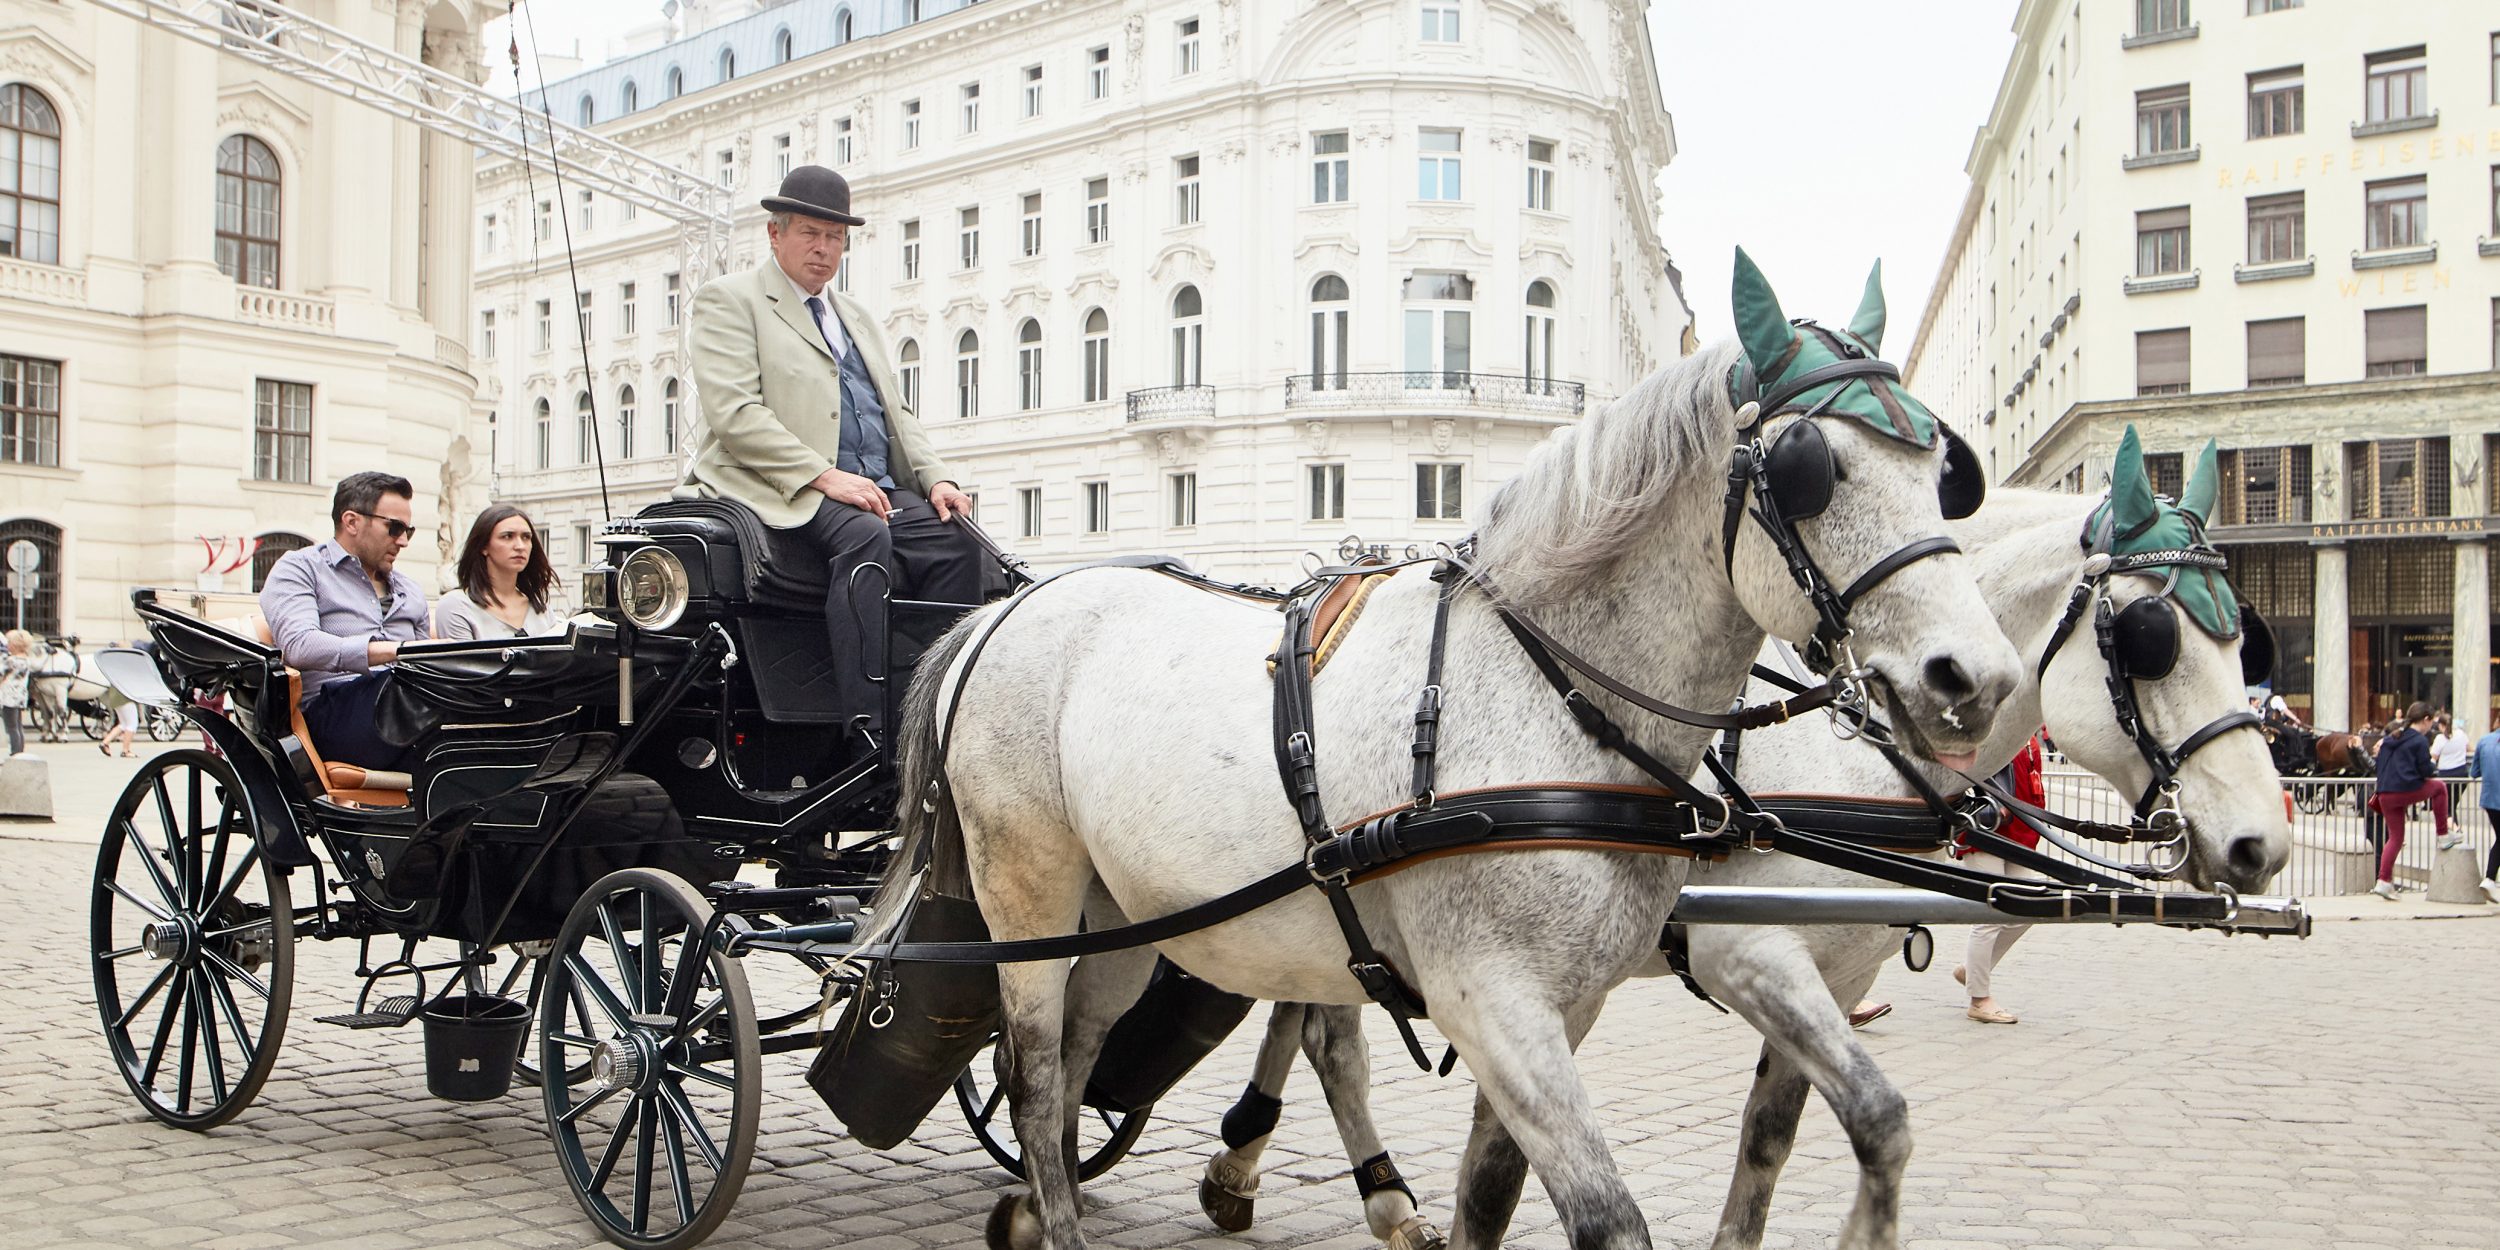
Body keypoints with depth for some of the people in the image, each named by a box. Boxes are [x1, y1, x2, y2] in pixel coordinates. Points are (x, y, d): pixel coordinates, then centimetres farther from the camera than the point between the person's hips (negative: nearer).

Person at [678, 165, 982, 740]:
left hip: (881, 490, 7)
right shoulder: (727, 299, 6)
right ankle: (870, 727, -38)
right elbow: (732, 411, -9)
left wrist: (937, 478, 3)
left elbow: (897, 414, 24)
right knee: (866, 536, -35)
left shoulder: (859, 319, 28)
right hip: (780, 493, -7)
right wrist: (824, 476, -19)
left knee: (958, 542, -20)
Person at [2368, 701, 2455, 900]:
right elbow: (2425, 771, -9)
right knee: (2439, 787, 24)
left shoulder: (2390, 739, 17)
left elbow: (2380, 766, 19)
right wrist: (2431, 765, 13)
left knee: (2395, 837, 15)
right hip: (2407, 790, -6)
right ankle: (2444, 836, 25)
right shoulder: (2420, 741, -4)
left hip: (2385, 795, 6)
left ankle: (2384, 882, 6)